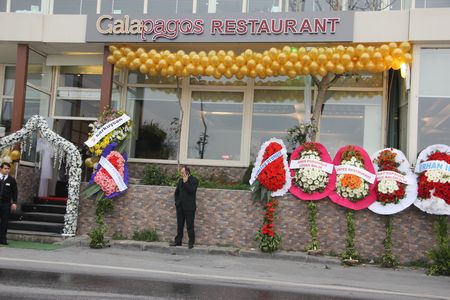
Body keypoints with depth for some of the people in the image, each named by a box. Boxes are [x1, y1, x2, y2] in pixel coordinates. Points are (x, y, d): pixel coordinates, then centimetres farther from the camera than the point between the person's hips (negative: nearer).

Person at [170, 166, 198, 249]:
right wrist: (176, 201, 11)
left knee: (190, 225, -2)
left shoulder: (194, 180, -6)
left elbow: (192, 190, -20)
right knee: (179, 225, 12)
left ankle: (191, 242, 5)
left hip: (189, 207, -6)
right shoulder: (180, 180, 12)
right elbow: (176, 192, 21)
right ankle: (178, 241, 19)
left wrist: (185, 182, -18)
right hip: (180, 206, 6)